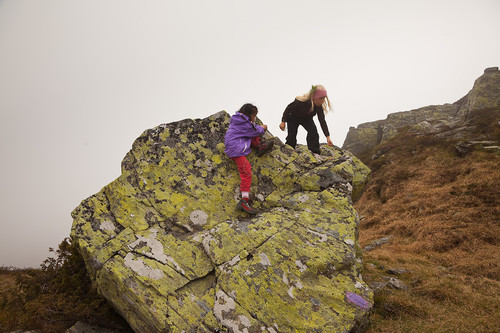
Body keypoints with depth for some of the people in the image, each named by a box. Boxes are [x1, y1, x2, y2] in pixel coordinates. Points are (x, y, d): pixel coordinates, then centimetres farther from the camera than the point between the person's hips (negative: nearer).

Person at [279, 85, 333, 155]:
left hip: (307, 119, 3)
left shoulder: (319, 106, -27)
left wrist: (328, 137, -36)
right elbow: (289, 108, -22)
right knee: (292, 136, -11)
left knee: (313, 131, -23)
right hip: (293, 118, -2)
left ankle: (315, 153, -21)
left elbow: (322, 121, -28)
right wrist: (283, 121, -24)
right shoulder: (301, 101, -38)